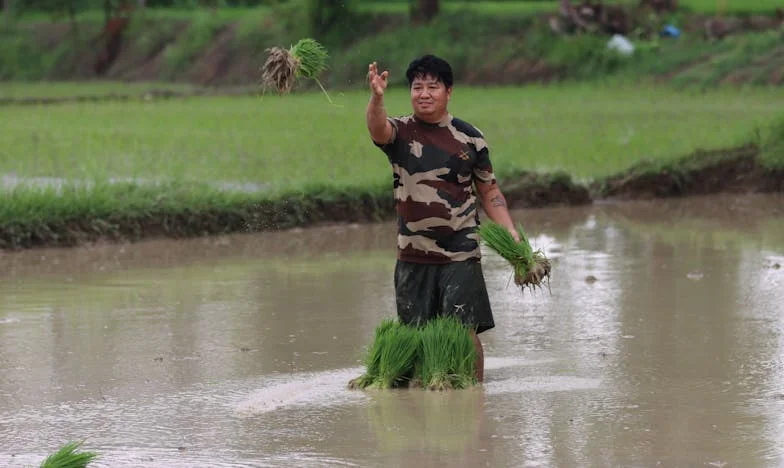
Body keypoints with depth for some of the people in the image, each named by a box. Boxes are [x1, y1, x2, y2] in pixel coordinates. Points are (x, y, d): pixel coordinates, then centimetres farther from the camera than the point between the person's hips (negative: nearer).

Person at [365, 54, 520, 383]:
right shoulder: (400, 132, 1)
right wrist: (376, 98, -45)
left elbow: (489, 191, 12)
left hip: (460, 254, -1)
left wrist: (511, 235, 0)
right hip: (413, 254, 1)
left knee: (464, 330, -7)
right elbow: (378, 129, -23)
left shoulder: (469, 138, 4)